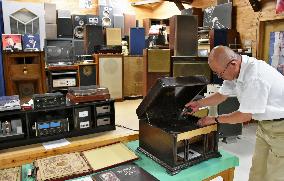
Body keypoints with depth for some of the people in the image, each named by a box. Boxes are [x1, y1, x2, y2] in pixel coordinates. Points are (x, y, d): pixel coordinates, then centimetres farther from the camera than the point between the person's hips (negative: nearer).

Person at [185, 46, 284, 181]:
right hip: (265, 123, 8)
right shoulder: (235, 70, -7)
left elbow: (245, 115, -24)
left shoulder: (255, 77, -33)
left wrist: (215, 119, -13)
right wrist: (199, 103, 2)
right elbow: (222, 94, 10)